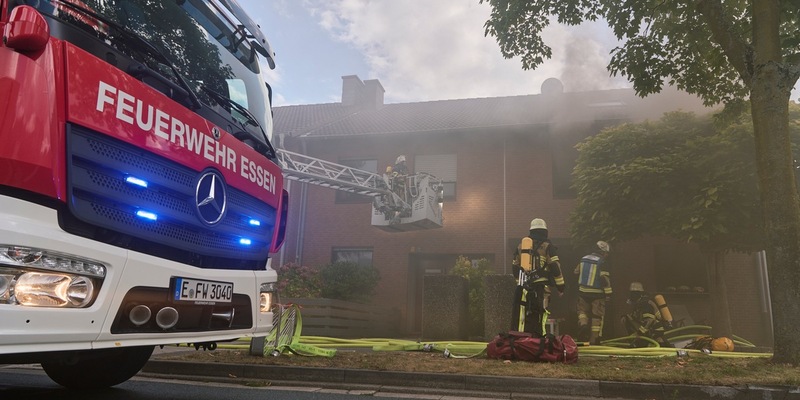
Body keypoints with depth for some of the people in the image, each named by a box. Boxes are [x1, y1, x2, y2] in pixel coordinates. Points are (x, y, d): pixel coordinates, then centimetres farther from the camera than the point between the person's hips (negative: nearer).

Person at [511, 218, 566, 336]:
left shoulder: (521, 245, 15)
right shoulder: (547, 246, -1)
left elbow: (514, 267, 20)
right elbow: (555, 267, -5)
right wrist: (561, 286, 1)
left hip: (523, 286, 4)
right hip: (541, 286, -4)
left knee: (521, 316, 7)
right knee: (540, 315, -3)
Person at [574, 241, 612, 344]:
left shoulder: (583, 259, 5)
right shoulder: (602, 263, -12)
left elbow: (576, 273, 15)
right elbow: (605, 279, -16)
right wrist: (608, 293, -9)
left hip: (583, 292, 4)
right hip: (597, 294, -4)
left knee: (582, 310, 20)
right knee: (597, 316, 7)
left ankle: (583, 324, -9)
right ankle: (594, 339, 8)